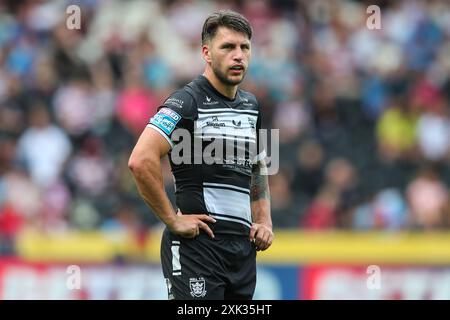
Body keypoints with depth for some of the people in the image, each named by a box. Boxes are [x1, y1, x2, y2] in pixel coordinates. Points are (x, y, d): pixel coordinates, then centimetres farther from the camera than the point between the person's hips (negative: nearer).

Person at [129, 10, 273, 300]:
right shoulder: (187, 102, -10)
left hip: (243, 246, 8)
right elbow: (141, 161, -22)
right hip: (197, 244, -8)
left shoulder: (251, 105, 15)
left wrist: (264, 221, 15)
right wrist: (173, 219, -17)